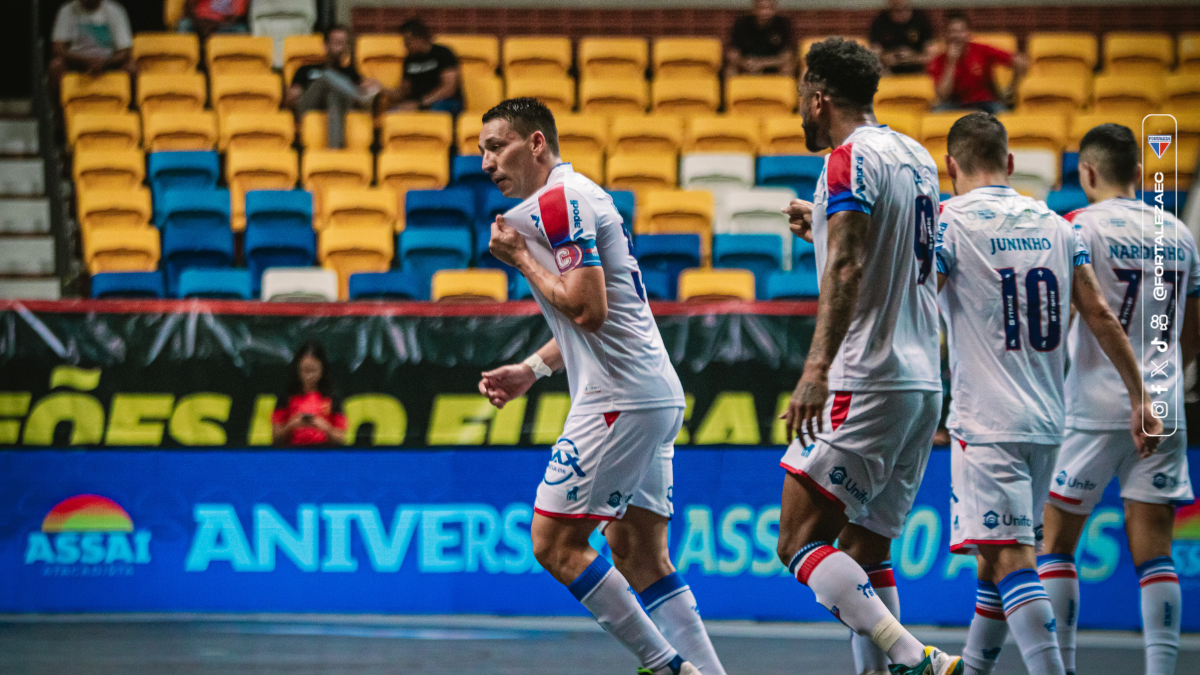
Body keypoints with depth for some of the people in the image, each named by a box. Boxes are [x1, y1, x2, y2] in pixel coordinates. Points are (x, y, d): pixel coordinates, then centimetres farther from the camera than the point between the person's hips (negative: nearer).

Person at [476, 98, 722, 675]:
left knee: (554, 542, -8)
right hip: (656, 396, 10)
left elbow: (588, 309, -20)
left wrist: (521, 257, -8)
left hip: (619, 399, -10)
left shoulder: (558, 201, -11)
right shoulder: (575, 196, 21)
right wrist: (532, 369, 22)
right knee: (640, 556, 10)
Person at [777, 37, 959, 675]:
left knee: (800, 541, -9)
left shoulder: (850, 160, -10)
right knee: (865, 550, 13)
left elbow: (846, 269, -24)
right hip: (923, 382, 9)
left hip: (866, 383, -9)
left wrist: (817, 366, -32)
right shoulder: (916, 157, 17)